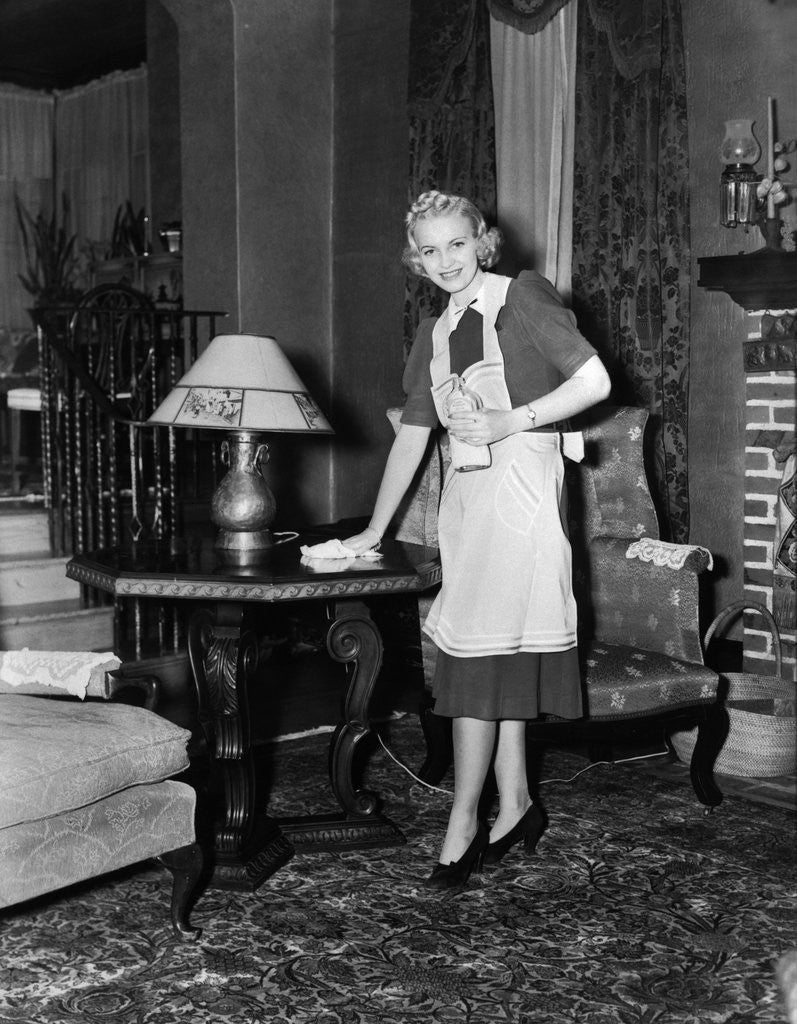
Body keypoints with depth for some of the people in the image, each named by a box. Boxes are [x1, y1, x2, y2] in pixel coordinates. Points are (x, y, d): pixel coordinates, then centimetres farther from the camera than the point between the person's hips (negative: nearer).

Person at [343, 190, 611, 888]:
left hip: (521, 483, -7)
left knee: (478, 651, -10)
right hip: (465, 490, 7)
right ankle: (514, 805, 18)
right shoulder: (434, 334, 16)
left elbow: (595, 381, -7)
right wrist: (375, 531, 18)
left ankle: (464, 823, -2)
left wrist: (509, 421, -12)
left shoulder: (524, 296, -2)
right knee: (499, 651, 8)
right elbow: (412, 435, 19)